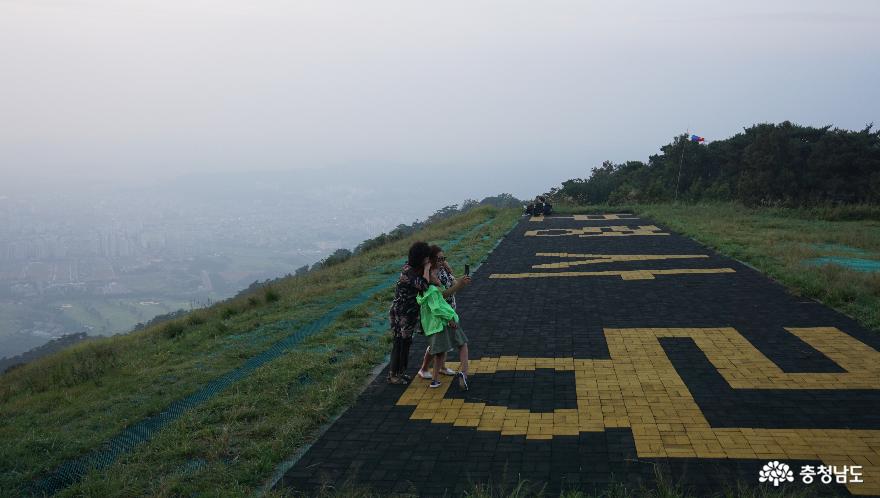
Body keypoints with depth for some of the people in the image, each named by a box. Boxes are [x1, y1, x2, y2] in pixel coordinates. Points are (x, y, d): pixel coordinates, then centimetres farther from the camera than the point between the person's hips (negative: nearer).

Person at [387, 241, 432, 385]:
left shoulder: (415, 268, 4)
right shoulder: (408, 271, -23)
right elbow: (423, 286, -35)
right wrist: (427, 269, -21)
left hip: (411, 312, 9)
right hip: (400, 312, -9)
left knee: (406, 342, 15)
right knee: (399, 342, -1)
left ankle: (400, 372, 25)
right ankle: (393, 375, 8)